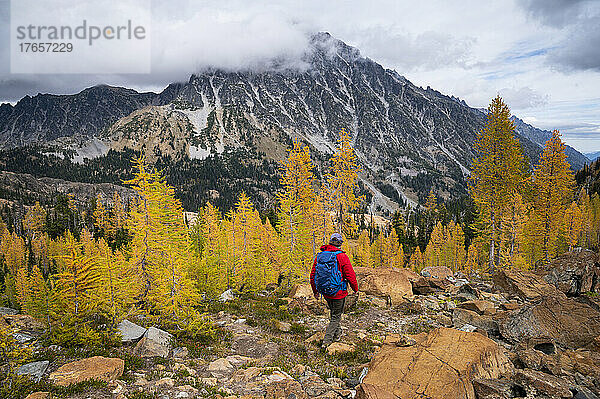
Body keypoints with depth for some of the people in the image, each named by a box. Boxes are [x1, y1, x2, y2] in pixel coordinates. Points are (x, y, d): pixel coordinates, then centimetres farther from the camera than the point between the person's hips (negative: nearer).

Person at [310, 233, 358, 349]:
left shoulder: (319, 256, 0)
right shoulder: (342, 256, -16)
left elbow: (313, 275, 7)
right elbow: (350, 275, -13)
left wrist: (315, 291, 20)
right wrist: (355, 288, 4)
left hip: (325, 292, 5)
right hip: (338, 292, -5)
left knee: (333, 312, 26)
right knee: (336, 316, 10)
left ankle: (337, 334, 40)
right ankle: (327, 340, 8)